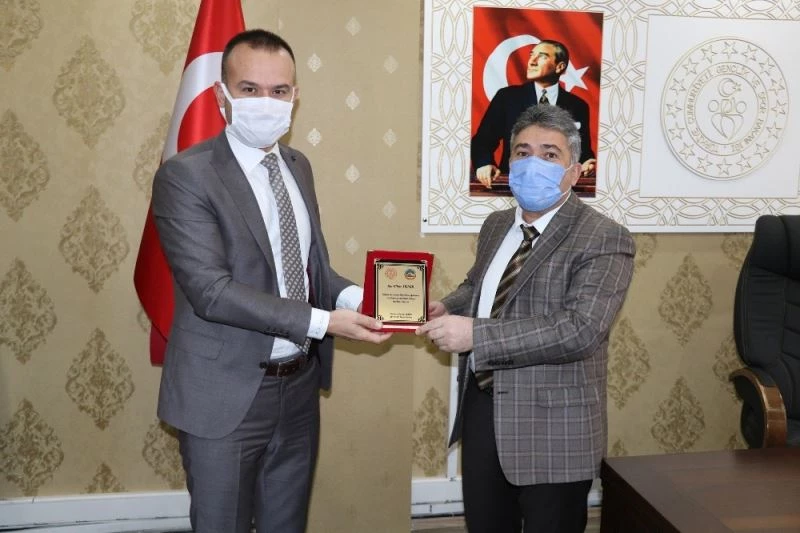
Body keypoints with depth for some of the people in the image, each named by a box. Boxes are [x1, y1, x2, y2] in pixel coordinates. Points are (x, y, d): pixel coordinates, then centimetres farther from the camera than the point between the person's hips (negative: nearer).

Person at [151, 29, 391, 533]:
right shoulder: (185, 175, -15)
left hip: (300, 384, 6)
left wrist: (351, 296, -11)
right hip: (227, 394, -6)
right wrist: (322, 321, -26)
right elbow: (212, 290, -23)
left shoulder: (298, 166, 7)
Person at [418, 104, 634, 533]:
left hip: (552, 426, -6)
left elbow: (579, 330, -26)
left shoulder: (604, 239, -15)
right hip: (480, 407, 7)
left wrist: (475, 334, -29)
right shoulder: (496, 225, 8)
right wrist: (446, 309, -1)